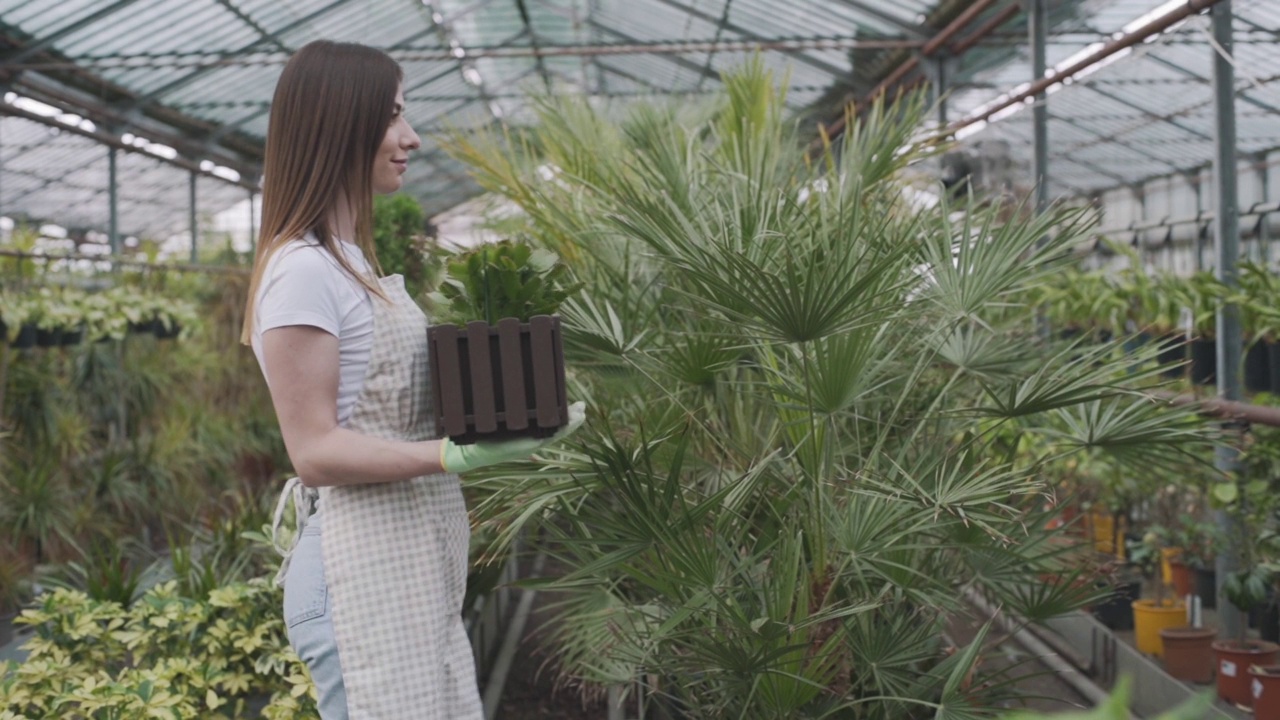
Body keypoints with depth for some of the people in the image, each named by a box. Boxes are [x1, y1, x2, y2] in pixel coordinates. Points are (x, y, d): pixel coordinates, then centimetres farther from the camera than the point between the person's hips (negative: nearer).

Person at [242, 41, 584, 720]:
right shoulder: (302, 271, -14)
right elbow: (317, 451, -16)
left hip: (414, 565, 9)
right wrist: (458, 455, -25)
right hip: (364, 573, -9)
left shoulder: (349, 262, 15)